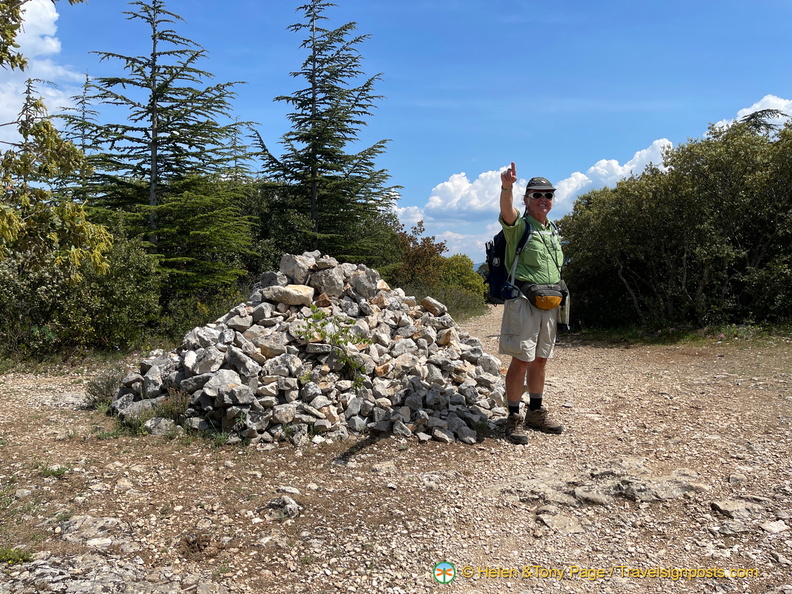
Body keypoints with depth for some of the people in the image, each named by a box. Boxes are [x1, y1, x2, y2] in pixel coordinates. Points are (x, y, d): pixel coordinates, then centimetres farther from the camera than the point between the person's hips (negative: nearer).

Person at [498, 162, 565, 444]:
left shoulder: (553, 232, 18)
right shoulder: (519, 225, -4)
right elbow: (507, 211, -28)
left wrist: (558, 299, 19)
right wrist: (506, 187, -48)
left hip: (549, 304, 7)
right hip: (524, 301, -7)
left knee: (540, 360, 14)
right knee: (521, 360, -7)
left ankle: (536, 412, 27)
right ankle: (514, 418, 3)